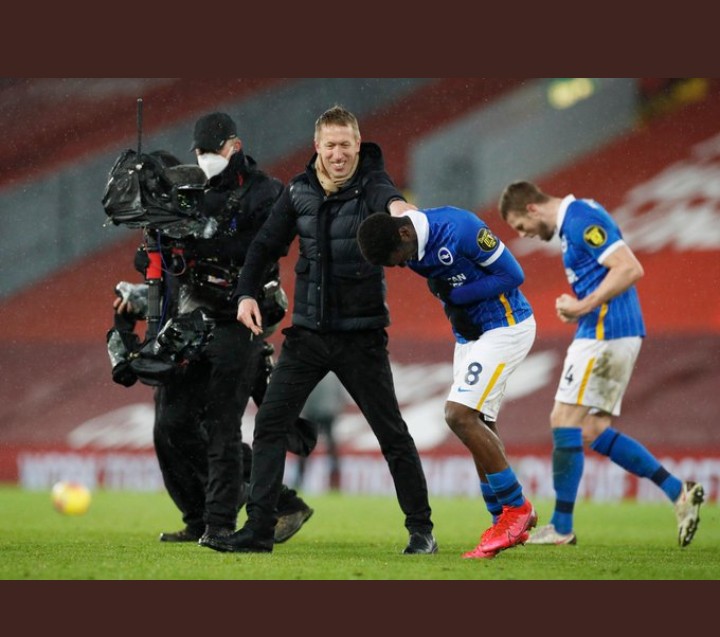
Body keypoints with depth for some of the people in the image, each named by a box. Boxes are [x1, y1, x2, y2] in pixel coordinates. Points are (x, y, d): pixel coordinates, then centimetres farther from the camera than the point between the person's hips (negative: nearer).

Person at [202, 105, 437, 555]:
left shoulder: (370, 184, -10)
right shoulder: (300, 191, 2)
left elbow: (386, 196, -35)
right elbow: (267, 244, 12)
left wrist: (396, 205, -59)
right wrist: (247, 292, -2)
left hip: (361, 335, -4)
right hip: (308, 332, 4)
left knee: (392, 433, 1)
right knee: (270, 424, -4)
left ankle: (422, 530, 12)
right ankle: (259, 531, -1)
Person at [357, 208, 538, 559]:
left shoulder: (459, 228, -25)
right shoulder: (412, 246, -1)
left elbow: (512, 274, -19)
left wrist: (455, 296, -18)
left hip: (505, 327, -9)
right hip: (469, 332, 9)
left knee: (459, 415, -16)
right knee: (478, 425, 10)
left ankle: (516, 507, -6)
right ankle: (508, 524, 19)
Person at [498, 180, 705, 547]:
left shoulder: (581, 221, -14)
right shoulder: (575, 220, 19)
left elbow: (630, 269, -22)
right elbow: (614, 273, 24)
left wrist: (583, 307, -19)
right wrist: (577, 306, 9)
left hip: (604, 334, -10)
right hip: (612, 334, 10)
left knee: (565, 421, -7)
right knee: (592, 432, 8)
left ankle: (561, 527, -3)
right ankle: (679, 492, 7)